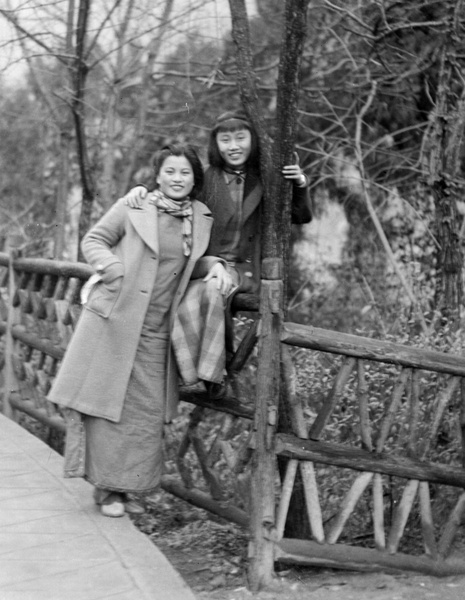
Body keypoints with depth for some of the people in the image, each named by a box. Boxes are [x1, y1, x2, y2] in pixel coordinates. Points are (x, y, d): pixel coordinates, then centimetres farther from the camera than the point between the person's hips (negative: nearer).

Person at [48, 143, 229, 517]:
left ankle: (124, 487, 22)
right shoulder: (132, 208, -5)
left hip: (155, 332, 4)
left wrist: (214, 266, -2)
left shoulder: (202, 219, 7)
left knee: (146, 411, 7)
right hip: (114, 320, -4)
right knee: (107, 402, 1)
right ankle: (106, 488, 14)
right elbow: (93, 241, 2)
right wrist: (117, 270, -15)